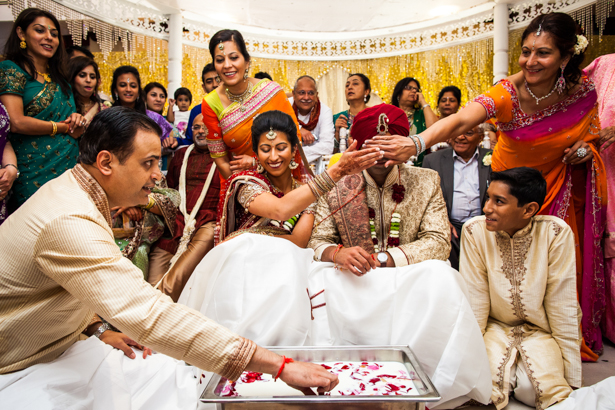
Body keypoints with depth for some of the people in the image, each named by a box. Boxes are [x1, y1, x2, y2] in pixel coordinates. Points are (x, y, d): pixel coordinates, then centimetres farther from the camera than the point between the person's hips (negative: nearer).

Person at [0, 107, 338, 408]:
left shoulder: (70, 191, 3)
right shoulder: (69, 223, -32)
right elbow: (153, 317, -40)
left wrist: (97, 329, 6)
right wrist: (279, 365, -39)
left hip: (62, 344, 9)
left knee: (182, 381, -4)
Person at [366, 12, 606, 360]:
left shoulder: (582, 88, -16)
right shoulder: (507, 93, -28)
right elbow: (460, 121, -48)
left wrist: (586, 144, -14)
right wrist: (416, 142, -65)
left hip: (563, 184, 3)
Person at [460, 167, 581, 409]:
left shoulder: (556, 233, -18)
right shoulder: (475, 231, -16)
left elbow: (563, 307, -12)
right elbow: (474, 302, -11)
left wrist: (573, 378, -7)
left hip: (540, 330, 0)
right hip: (496, 326, 0)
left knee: (530, 389, -23)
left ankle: (518, 372, 9)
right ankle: (507, 368, 8)